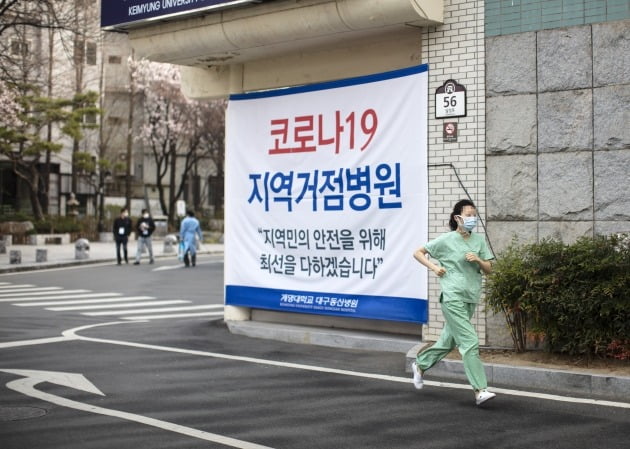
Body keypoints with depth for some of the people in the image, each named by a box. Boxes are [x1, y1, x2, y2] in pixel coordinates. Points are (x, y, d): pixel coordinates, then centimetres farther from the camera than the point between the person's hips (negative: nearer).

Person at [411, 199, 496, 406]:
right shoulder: (446, 240, -4)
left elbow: (488, 270, 8)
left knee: (449, 340, 18)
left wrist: (478, 260, -11)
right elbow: (418, 253, 4)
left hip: (471, 297, 6)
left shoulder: (479, 240, 8)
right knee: (470, 342, -14)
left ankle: (420, 364, 40)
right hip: (453, 297, -6)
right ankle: (480, 390, -14)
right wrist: (434, 267, -9)